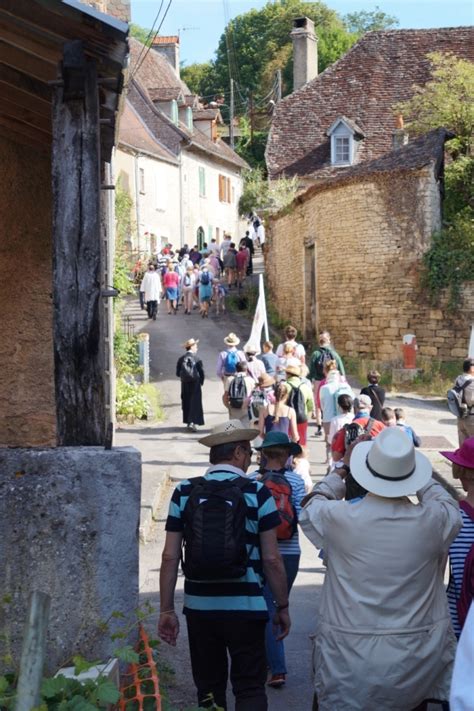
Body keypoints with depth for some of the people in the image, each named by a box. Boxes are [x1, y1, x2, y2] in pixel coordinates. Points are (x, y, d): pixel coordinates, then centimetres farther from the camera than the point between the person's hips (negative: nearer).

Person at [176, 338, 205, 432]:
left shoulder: (181, 359, -3)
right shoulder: (197, 359, -12)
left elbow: (178, 373, 0)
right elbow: (201, 373, -9)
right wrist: (201, 382, 8)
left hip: (185, 384, 4)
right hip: (195, 384, -4)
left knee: (186, 403, 14)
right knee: (195, 403, 0)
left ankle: (188, 422, 20)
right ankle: (192, 422, -11)